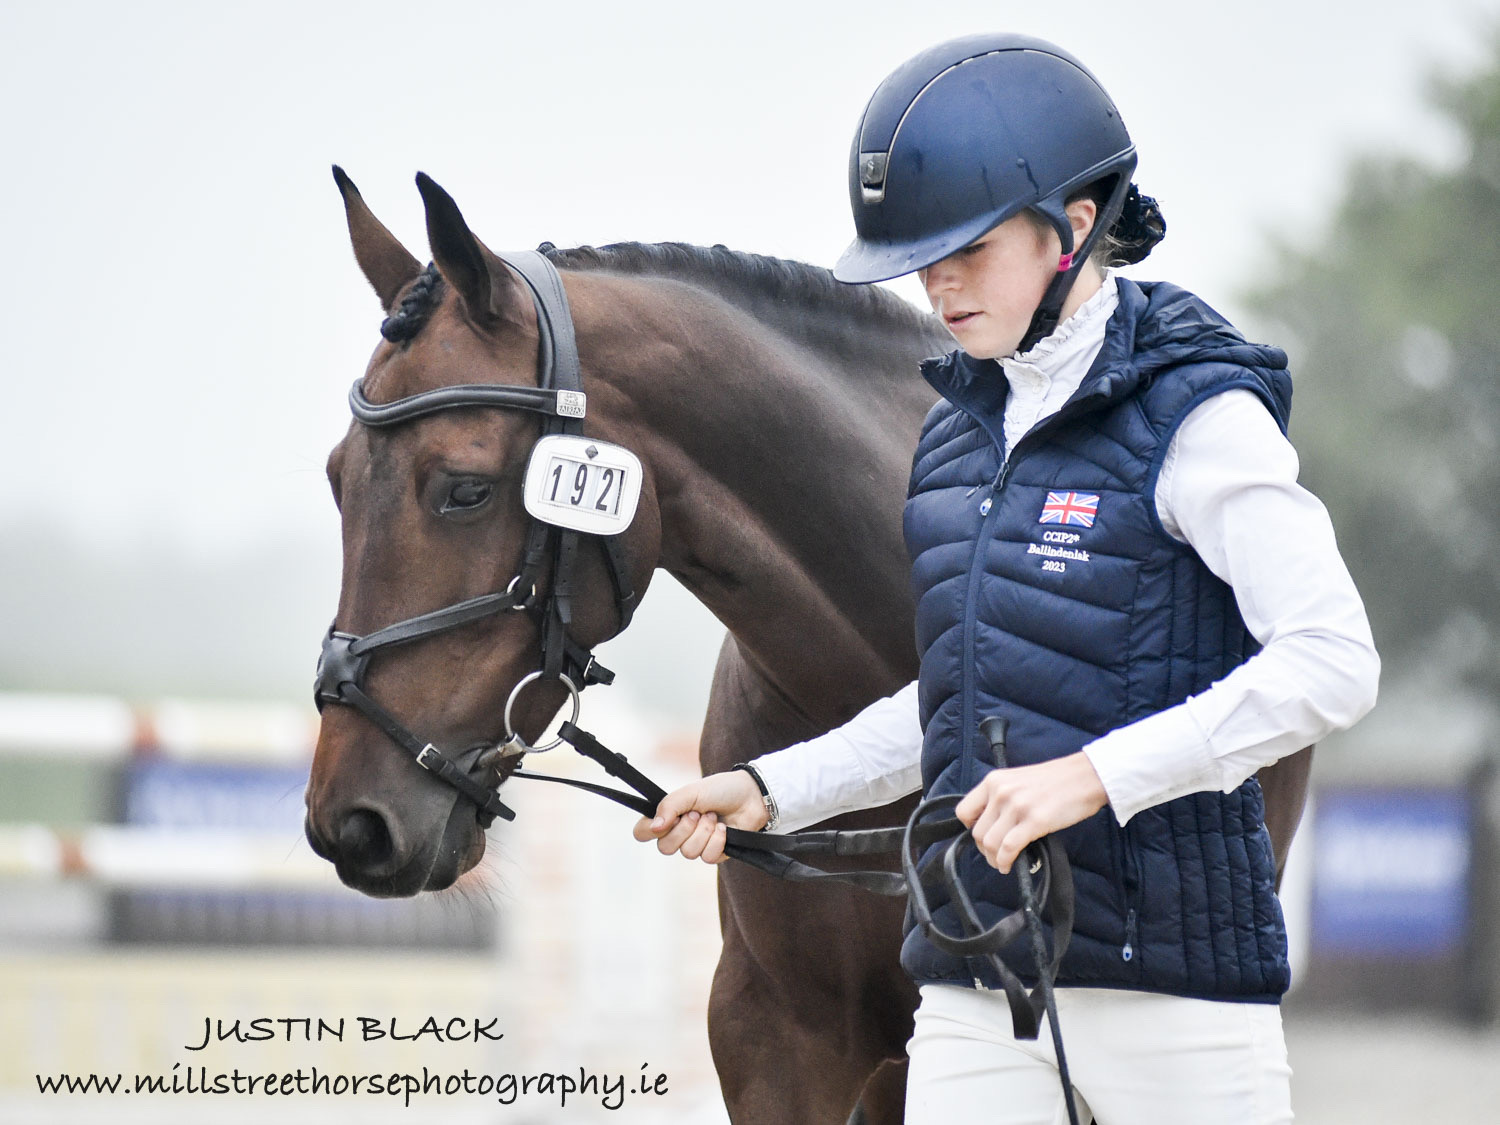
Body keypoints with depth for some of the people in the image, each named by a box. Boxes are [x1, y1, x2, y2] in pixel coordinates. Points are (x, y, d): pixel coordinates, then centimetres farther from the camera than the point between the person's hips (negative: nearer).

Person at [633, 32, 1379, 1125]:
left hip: (1168, 978, -7)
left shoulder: (1197, 417, -10)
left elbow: (1335, 665, -20)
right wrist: (772, 789, 12)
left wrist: (1095, 772, -27)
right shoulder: (968, 423, 14)